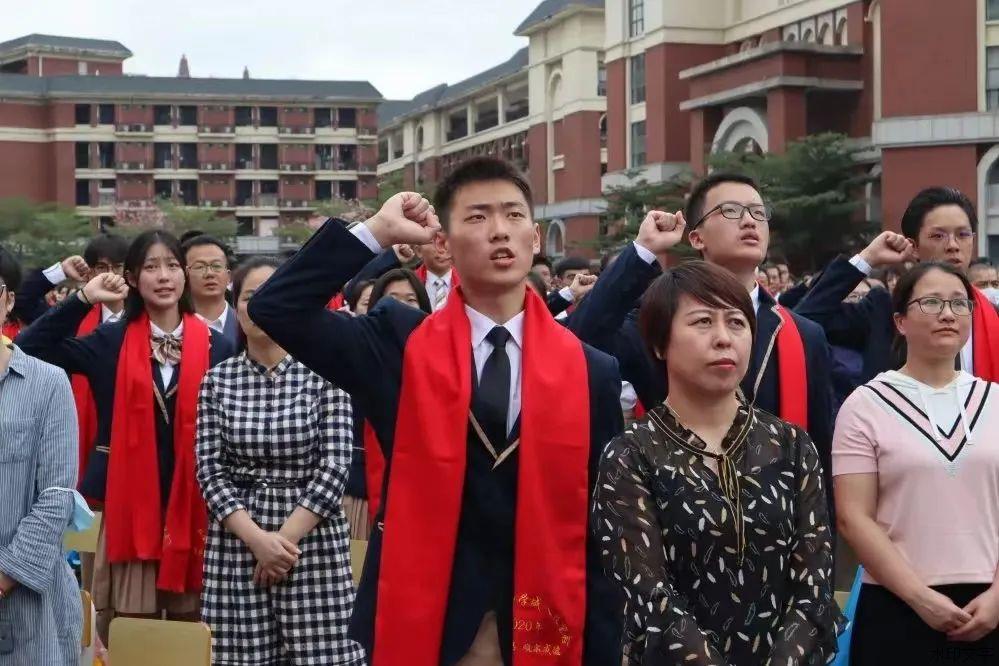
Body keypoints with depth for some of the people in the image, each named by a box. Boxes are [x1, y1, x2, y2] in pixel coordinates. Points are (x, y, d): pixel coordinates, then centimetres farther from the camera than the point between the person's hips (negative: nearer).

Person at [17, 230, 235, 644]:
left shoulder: (215, 348, 1)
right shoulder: (111, 343, 4)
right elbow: (28, 349, -4)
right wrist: (83, 300, -10)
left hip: (194, 512, 0)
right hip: (129, 512, 0)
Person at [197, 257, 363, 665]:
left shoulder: (324, 372, -2)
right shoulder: (218, 380, 4)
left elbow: (334, 466, -6)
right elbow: (209, 470, 1)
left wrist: (286, 537, -11)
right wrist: (256, 538, -11)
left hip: (313, 542, -2)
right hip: (237, 544, 2)